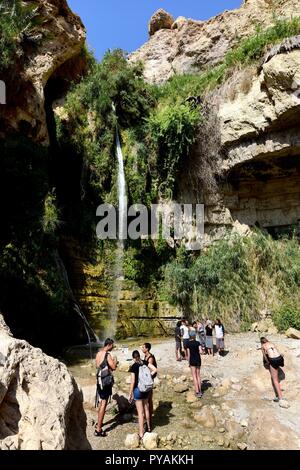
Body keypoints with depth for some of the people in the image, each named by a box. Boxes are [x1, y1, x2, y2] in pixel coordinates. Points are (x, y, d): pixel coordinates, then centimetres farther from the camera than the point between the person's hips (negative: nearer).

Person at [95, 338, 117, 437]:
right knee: (104, 404, -3)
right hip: (106, 381, -9)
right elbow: (114, 367, -20)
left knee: (102, 402, 23)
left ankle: (99, 423, 36)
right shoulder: (107, 354, -19)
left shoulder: (99, 353, 7)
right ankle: (98, 429, 0)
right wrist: (115, 361, -1)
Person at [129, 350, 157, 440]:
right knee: (146, 408, 23)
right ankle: (148, 427, 39)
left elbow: (133, 381, -14)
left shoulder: (133, 367, -15)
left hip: (137, 389, -5)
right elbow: (154, 369, -12)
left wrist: (130, 394, -6)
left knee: (140, 412, 3)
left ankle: (141, 434, 11)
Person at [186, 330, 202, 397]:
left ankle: (197, 392, 2)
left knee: (194, 376, 4)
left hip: (192, 360, -3)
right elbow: (200, 351, -13)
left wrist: (189, 363, 2)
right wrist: (197, 353, 9)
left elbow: (188, 354, -7)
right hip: (198, 359, 3)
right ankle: (199, 390, 21)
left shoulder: (188, 344, -8)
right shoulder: (198, 343, -4)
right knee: (198, 375, 15)